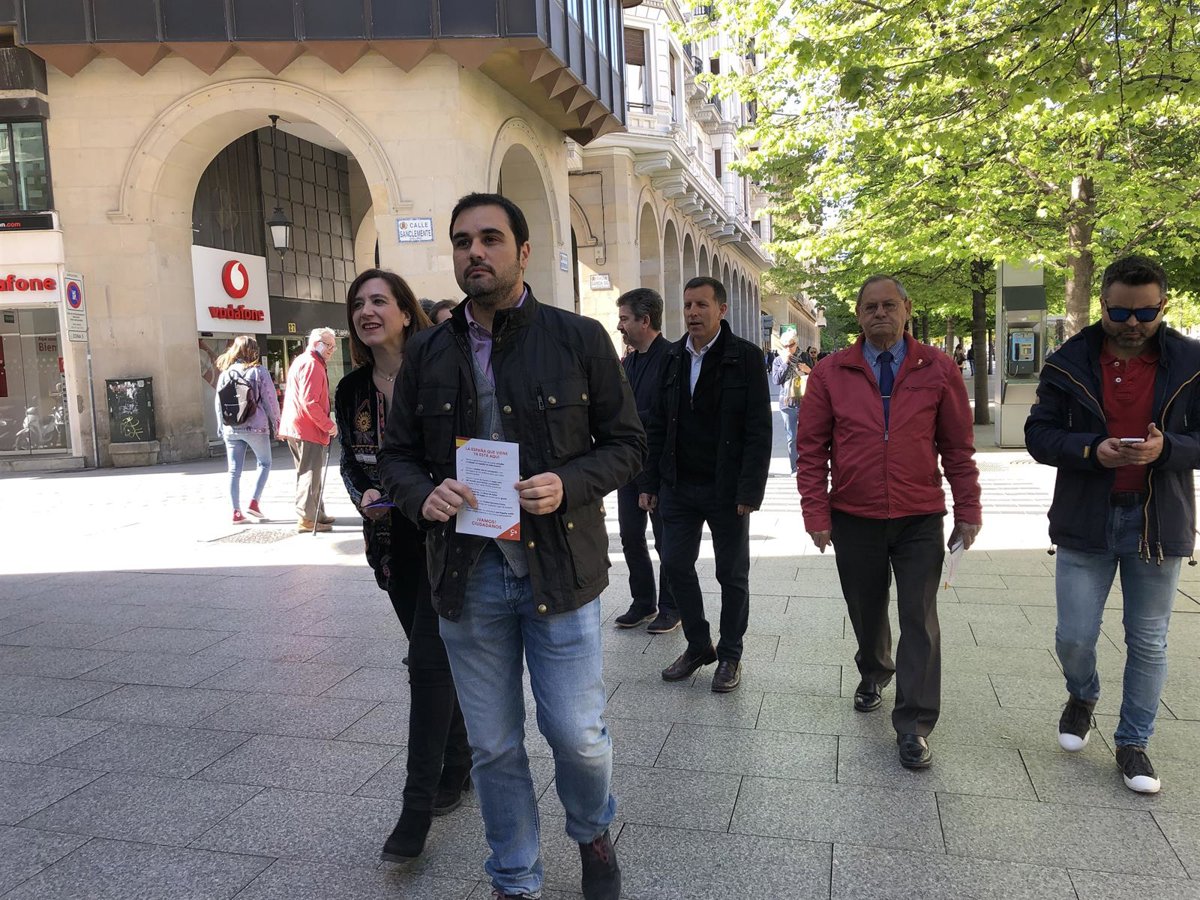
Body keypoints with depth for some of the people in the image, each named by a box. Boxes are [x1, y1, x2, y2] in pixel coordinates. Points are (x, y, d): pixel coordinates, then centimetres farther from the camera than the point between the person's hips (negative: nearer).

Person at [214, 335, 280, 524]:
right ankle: (254, 502, 4)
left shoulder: (225, 373, 5)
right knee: (264, 463, 14)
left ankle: (236, 512, 8)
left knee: (234, 471, 7)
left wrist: (221, 427, 17)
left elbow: (219, 402, 8)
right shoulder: (258, 371, -6)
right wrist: (275, 422, 5)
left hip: (231, 429, 3)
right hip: (256, 427, -3)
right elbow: (270, 399, -6)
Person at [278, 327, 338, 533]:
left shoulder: (302, 361, 21)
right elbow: (309, 402, -22)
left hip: (295, 428, 11)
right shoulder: (311, 364, -14)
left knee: (310, 473, 16)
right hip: (307, 430, -11)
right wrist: (329, 425, -16)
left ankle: (317, 514, 24)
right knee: (310, 474, -6)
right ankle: (306, 519, -4)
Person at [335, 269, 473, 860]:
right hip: (392, 543, 6)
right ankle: (457, 769, 34)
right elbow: (349, 461, 13)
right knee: (435, 657, 16)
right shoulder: (352, 391, 4)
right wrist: (363, 496, -7)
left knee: (428, 660, -7)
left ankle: (418, 805, 3)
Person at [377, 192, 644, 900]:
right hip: (467, 572, 3)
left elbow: (627, 443, 0)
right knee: (494, 747, 14)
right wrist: (424, 495, -13)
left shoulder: (580, 339, -3)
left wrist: (568, 485, -19)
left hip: (560, 568, -2)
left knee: (578, 734, 7)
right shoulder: (427, 353, 5)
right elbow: (398, 453, 10)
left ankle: (594, 833, 42)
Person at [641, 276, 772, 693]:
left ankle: (730, 655, 26)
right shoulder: (672, 357, 6)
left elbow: (759, 430, -11)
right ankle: (698, 646, 29)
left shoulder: (745, 357, -8)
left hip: (725, 488, -4)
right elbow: (658, 425, 9)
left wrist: (750, 491, -16)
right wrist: (650, 482, 6)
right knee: (676, 564, 9)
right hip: (678, 485, 5)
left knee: (732, 575, 8)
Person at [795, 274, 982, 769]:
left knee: (919, 621, 2)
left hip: (920, 522, -1)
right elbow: (812, 449, 0)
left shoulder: (938, 370, -1)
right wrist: (816, 514, -6)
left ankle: (913, 727, 13)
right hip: (853, 520, 1)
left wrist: (968, 512, -1)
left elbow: (958, 447, 1)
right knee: (866, 612, 17)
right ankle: (873, 675, 46)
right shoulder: (830, 374, -1)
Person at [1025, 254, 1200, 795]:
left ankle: (1133, 743, 29)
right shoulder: (1069, 362, -3)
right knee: (1073, 638, 4)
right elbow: (1038, 435, -3)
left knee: (1148, 642, 11)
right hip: (1085, 521, 0)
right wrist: (1092, 449, -20)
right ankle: (1082, 698, 37)